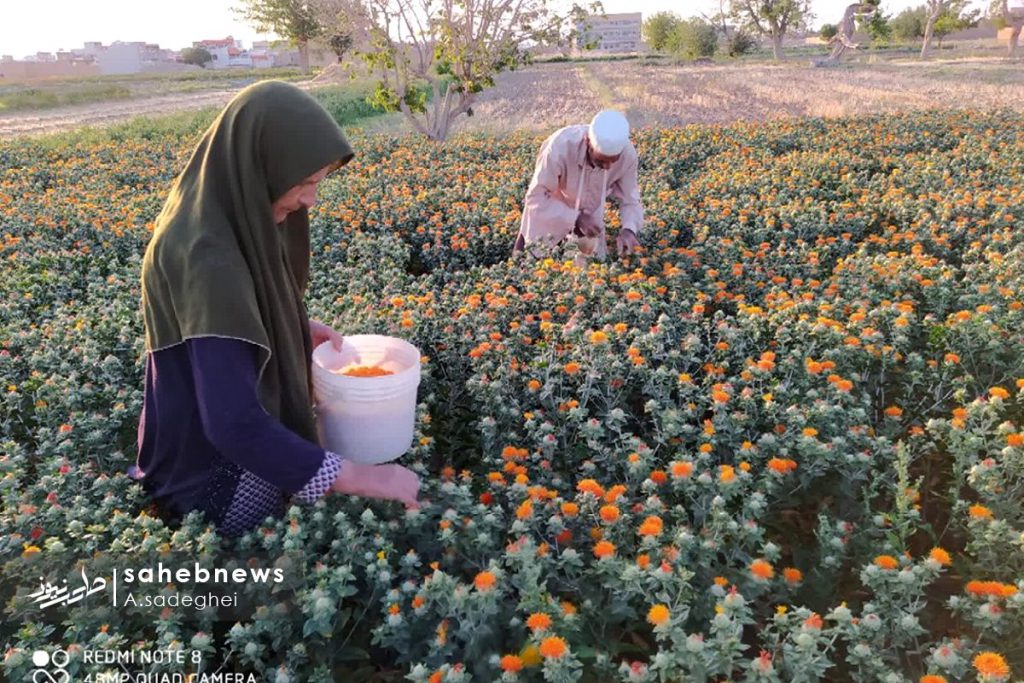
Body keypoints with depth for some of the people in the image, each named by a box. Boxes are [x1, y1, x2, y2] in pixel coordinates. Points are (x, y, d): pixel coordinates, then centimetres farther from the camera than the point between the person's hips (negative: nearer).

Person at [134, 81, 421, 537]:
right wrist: (361, 478, -34)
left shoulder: (219, 212, -3)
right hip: (215, 468, -9)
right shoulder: (206, 255, -33)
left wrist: (300, 326, 0)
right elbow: (233, 424, -37)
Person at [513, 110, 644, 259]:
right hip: (552, 213, -3)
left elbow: (630, 200, -16)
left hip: (590, 216, 3)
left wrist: (629, 229, -37)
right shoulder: (561, 147, -39)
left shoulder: (627, 153, -29)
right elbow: (536, 198, -30)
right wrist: (576, 218, -40)